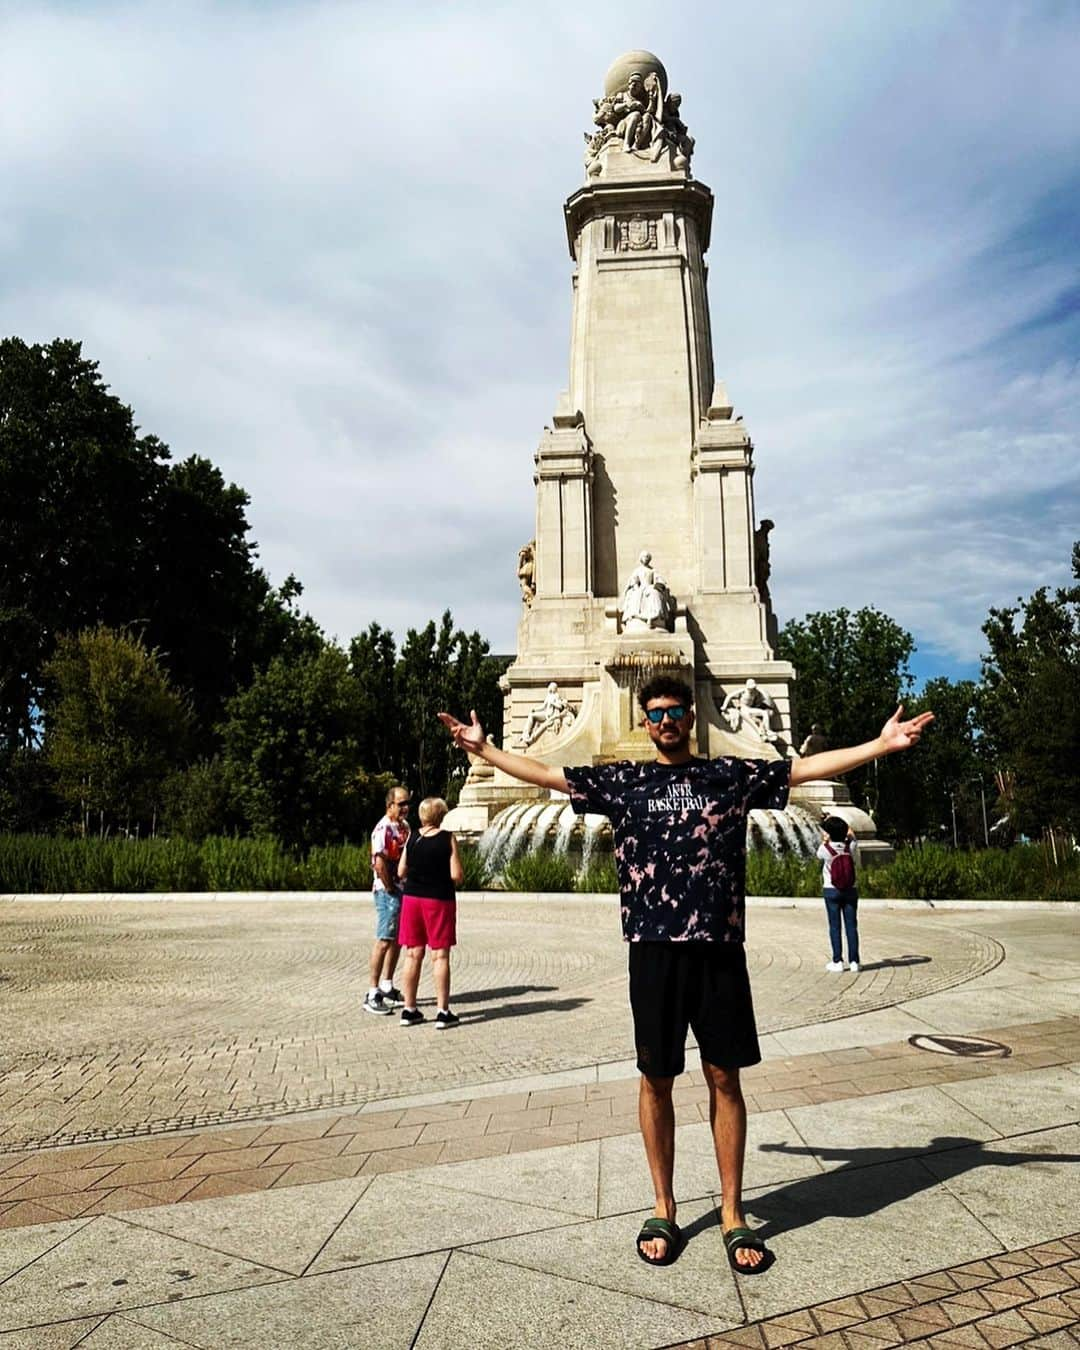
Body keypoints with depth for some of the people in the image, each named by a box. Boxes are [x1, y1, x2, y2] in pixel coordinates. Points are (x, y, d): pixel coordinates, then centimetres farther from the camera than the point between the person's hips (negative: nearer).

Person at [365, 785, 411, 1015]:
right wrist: (390, 888, -17)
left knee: (397, 939, 16)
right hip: (387, 891, -9)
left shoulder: (404, 826, 11)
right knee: (384, 941, -6)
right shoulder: (383, 829, -18)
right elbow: (379, 864, -26)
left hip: (404, 890, 9)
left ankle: (387, 987, 27)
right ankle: (373, 995, 0)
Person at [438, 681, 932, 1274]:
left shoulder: (732, 775, 6)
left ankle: (733, 1215, 23)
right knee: (656, 1079, 10)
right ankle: (663, 1210, 27)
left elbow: (808, 766, 5)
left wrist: (882, 744, -1)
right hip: (653, 948, 0)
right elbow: (545, 773, 7)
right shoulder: (624, 780, 7)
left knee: (724, 1077, 8)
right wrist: (484, 749, 5)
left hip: (719, 947, 0)